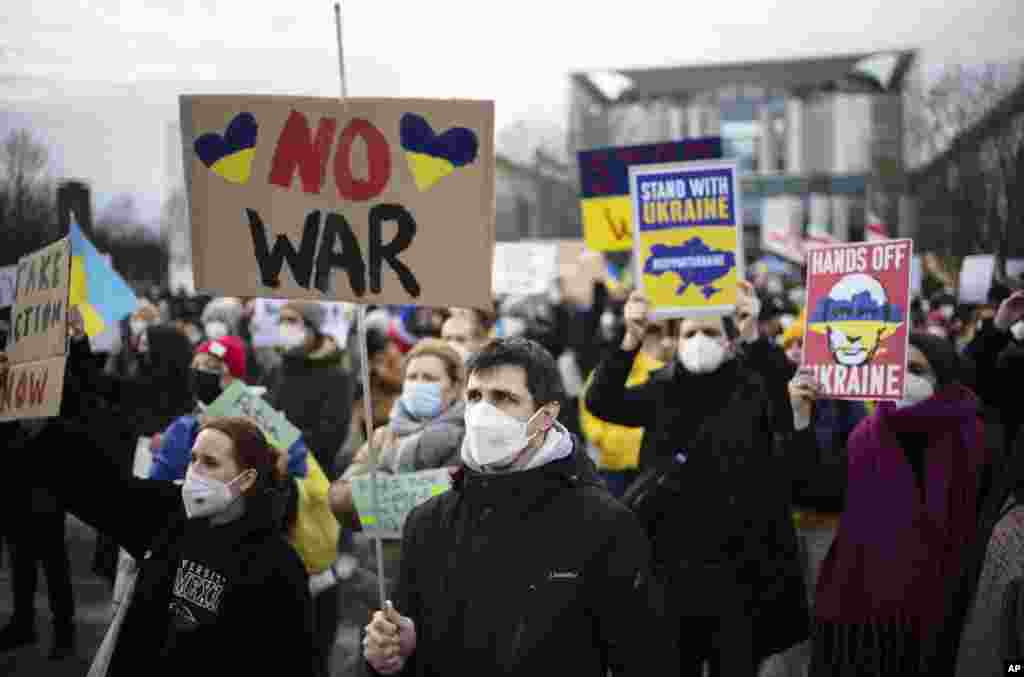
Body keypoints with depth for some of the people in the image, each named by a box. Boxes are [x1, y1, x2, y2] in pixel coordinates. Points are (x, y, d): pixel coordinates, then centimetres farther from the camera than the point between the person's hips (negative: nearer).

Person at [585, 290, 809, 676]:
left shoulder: (754, 392, 1)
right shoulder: (662, 394, 5)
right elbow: (601, 401, -7)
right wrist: (631, 339, -20)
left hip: (738, 574, -2)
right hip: (671, 571, 2)